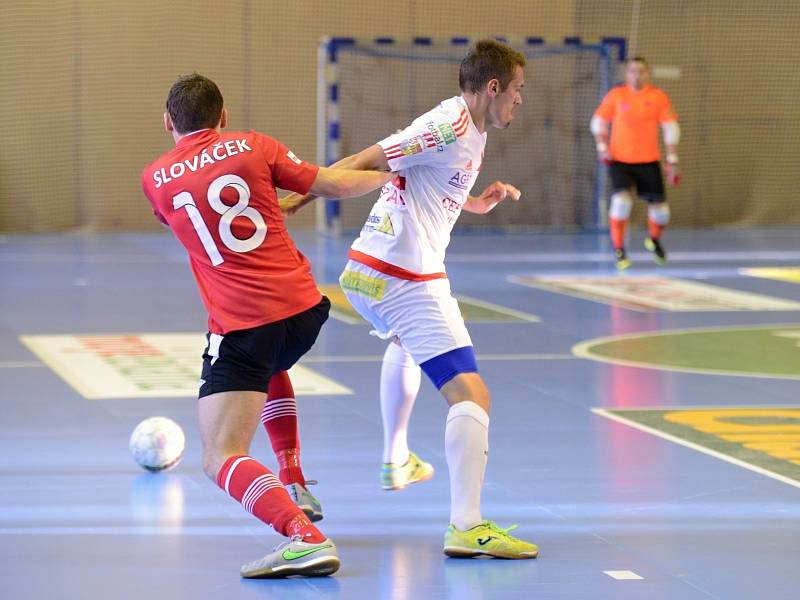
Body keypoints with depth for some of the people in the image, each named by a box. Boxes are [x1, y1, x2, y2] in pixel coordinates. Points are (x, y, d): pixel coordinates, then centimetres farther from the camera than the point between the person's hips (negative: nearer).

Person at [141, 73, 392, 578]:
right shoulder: (253, 146, 4)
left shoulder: (154, 180, 6)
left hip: (240, 325, -4)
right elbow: (334, 185, 4)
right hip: (304, 307, 4)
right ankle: (294, 486, 34)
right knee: (270, 368, 40)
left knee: (222, 459, -8)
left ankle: (305, 536, -31)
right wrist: (389, 175, 22)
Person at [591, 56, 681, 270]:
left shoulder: (658, 97, -3)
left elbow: (671, 128, -1)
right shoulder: (616, 95, -2)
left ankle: (654, 239, 37)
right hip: (619, 160, -1)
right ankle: (618, 250, -7)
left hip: (649, 161, 1)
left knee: (659, 207, 3)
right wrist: (602, 147, -6)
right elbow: (598, 121, 8)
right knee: (621, 200, -22)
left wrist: (672, 161, -4)